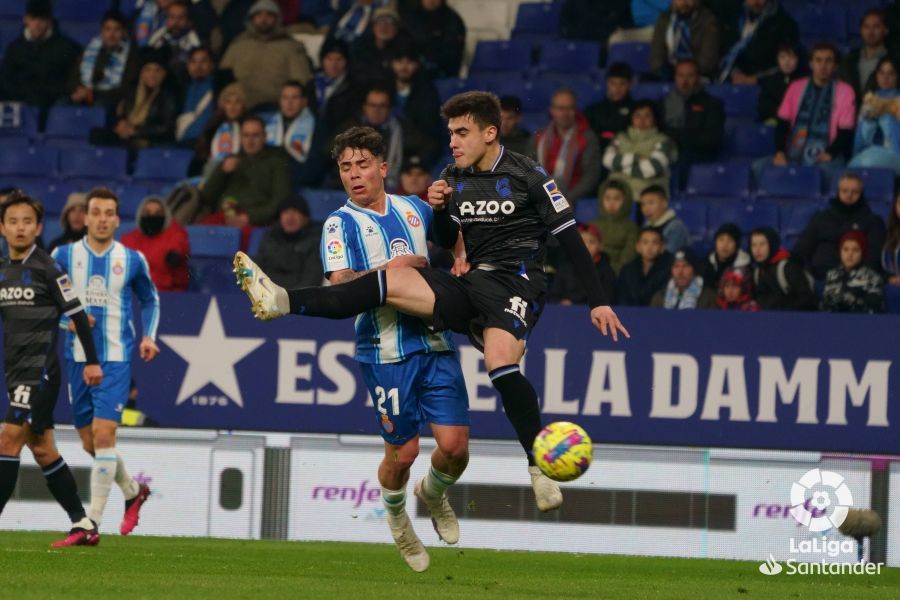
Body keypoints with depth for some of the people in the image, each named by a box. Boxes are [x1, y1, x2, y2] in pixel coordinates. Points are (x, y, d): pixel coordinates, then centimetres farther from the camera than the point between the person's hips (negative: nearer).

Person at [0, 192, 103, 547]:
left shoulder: (47, 269, -8)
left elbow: (76, 314, -6)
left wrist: (91, 361, -5)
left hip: (40, 371, -8)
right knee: (42, 449, 9)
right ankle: (83, 527, 15)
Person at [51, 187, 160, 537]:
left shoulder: (131, 260, 2)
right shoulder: (64, 256, 1)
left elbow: (150, 299, 18)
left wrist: (149, 336, 4)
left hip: (116, 360, -3)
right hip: (78, 359, 3)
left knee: (103, 434, -16)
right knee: (90, 443, 10)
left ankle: (93, 521, -14)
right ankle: (133, 492, 37)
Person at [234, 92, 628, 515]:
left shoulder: (528, 176, -5)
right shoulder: (453, 177, 12)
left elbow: (570, 238, -3)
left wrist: (598, 302, -5)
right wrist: (440, 210, 0)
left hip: (516, 282, -6)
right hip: (470, 285, 6)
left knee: (500, 362, -32)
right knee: (389, 281, -14)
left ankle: (540, 468, -29)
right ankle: (282, 301, -22)